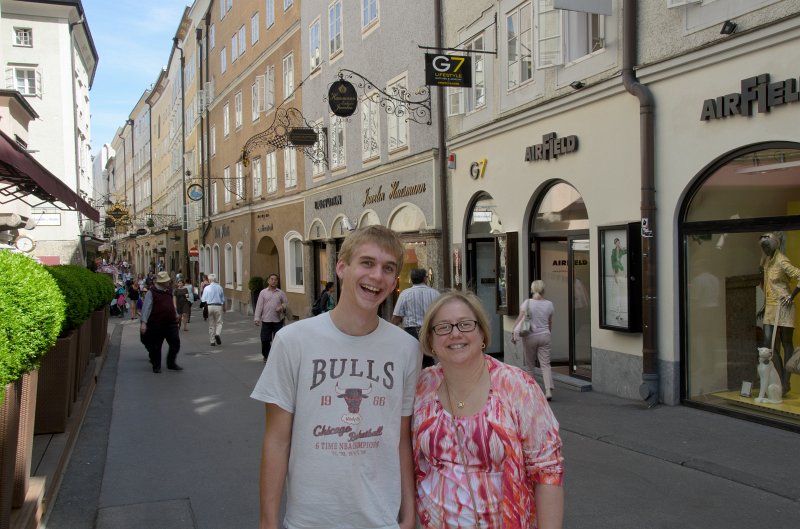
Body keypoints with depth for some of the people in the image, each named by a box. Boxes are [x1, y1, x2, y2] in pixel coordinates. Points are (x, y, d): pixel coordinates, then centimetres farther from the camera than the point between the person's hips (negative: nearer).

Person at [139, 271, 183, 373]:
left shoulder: (169, 291, 13)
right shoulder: (151, 292, -7)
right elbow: (146, 308, -11)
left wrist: (176, 316, 31)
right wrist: (144, 322, -17)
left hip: (171, 323, 6)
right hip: (156, 324, -6)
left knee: (175, 343, 1)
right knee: (156, 346, 5)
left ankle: (171, 363, 16)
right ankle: (156, 366, 19)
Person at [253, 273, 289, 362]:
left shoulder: (281, 293, 6)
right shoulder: (263, 292, 4)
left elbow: (286, 302, 11)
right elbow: (259, 306, 1)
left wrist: (282, 306, -12)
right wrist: (257, 318, -5)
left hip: (278, 320, 0)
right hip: (266, 320, 0)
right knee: (265, 339, 2)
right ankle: (266, 356, 20)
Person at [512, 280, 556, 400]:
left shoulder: (527, 303, -7)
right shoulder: (549, 304, 2)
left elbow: (520, 319, -13)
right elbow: (550, 323, 12)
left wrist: (514, 333, -11)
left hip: (530, 337, -2)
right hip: (545, 336, 2)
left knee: (529, 364, 12)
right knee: (545, 364, 2)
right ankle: (548, 390, -11)